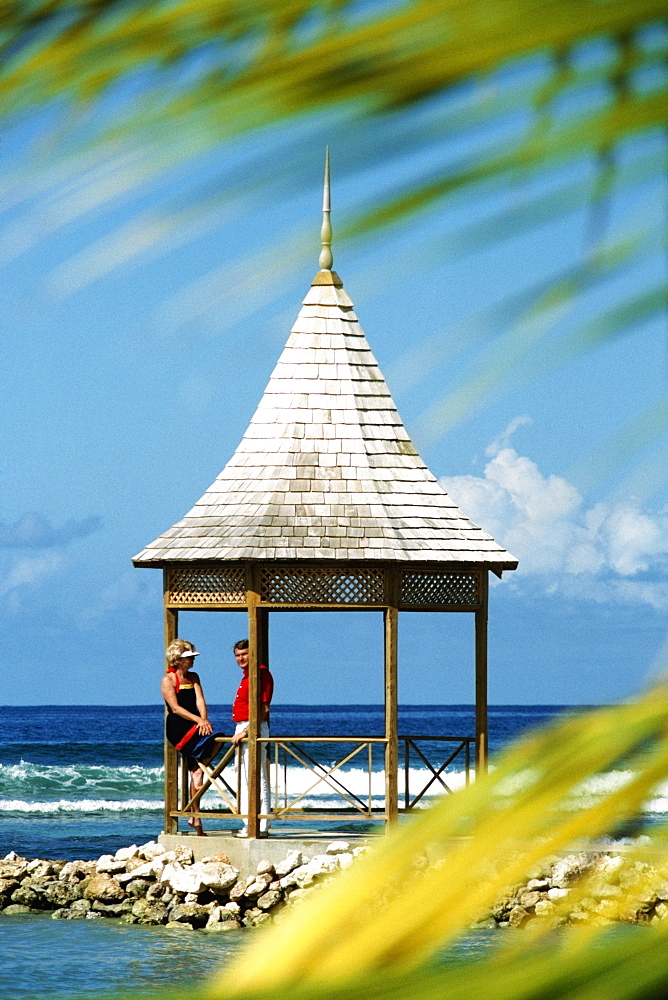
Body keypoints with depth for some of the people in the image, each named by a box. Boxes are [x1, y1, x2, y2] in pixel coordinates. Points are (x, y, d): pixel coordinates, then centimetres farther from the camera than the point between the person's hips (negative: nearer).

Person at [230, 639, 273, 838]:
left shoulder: (260, 674, -13)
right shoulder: (247, 676, 18)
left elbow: (263, 709, -20)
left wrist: (246, 731, -22)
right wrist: (240, 732, 18)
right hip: (243, 728, 11)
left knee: (258, 780, -10)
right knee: (246, 781, 12)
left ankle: (261, 827, -12)